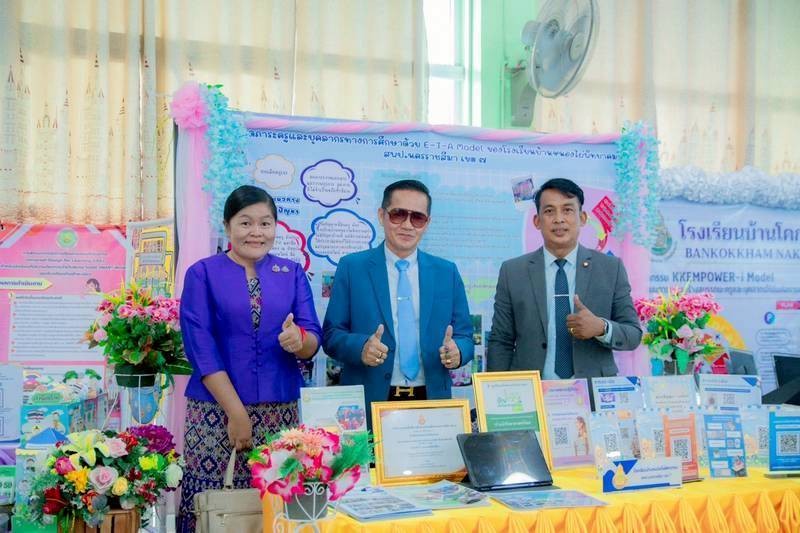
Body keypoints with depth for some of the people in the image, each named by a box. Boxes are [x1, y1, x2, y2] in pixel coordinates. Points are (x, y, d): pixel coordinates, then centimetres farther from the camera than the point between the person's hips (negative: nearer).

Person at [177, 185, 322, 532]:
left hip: (280, 411, 2)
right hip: (215, 411, -2)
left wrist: (299, 340, -22)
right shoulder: (202, 273, 1)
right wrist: (236, 413, -13)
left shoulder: (292, 274, 10)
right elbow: (200, 348, -7)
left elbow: (313, 340, 3)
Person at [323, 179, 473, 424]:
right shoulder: (352, 267, 1)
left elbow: (464, 336, 8)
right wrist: (361, 347, -21)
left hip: (432, 402, 2)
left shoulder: (447, 273, 8)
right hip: (369, 404, -2)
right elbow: (332, 333, -1)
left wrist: (457, 351, -14)